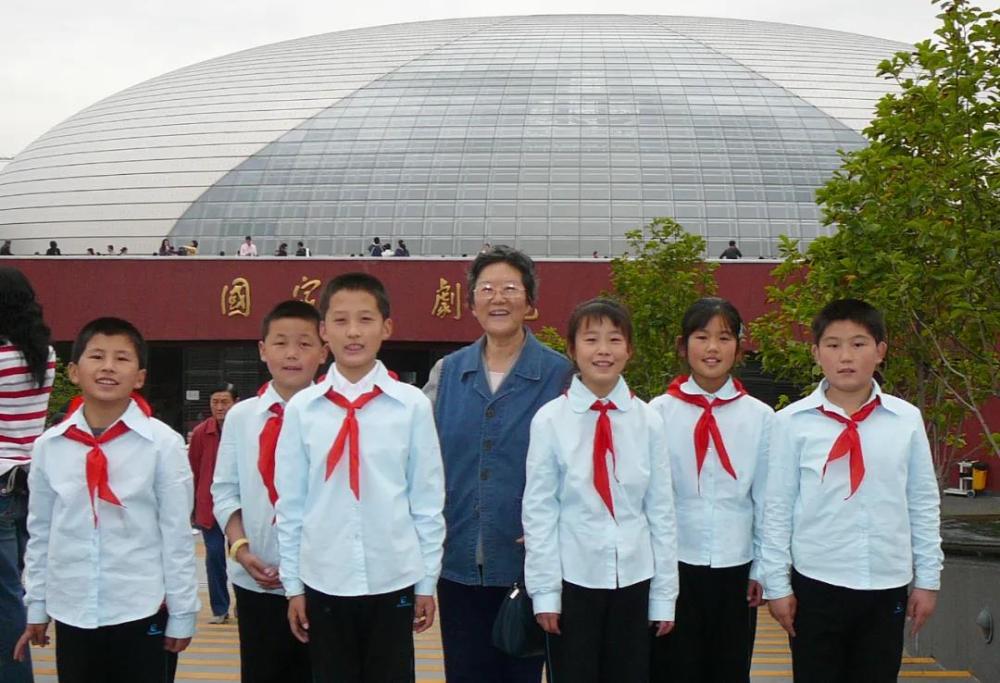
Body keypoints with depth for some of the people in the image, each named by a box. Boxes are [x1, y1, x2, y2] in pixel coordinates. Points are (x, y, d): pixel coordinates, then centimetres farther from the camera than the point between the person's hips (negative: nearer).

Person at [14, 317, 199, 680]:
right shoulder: (49, 445, 0)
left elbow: (177, 532, -4)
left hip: (141, 611, -3)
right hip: (71, 612, 3)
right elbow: (39, 532, 9)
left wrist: (182, 613, -2)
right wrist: (37, 606, 12)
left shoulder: (163, 442, -8)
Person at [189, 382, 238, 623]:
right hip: (209, 505, 1)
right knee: (214, 555, 4)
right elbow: (194, 471, 3)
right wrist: (195, 504, 5)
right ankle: (219, 609, 15)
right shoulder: (200, 432, -3)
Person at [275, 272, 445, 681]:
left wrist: (427, 581, 3)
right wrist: (292, 585, 5)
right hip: (324, 581, 1)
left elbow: (428, 499, 0)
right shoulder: (301, 408, -3)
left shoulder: (412, 405, -5)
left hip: (393, 580, -1)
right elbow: (290, 503, 3)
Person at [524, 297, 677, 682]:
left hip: (634, 579, 2)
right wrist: (544, 590, -5)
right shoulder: (550, 420, -7)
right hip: (573, 579, -2)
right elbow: (538, 510, -4)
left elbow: (661, 510, 2)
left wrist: (664, 594, 4)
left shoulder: (648, 421, -2)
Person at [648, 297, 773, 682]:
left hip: (735, 567, 1)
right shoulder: (659, 412, -3)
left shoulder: (759, 416, -1)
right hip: (672, 564, -1)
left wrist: (763, 567, 5)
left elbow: (766, 499, 4)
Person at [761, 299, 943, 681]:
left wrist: (928, 579, 8)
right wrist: (776, 583, -1)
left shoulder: (907, 420, 0)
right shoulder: (792, 422, -5)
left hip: (887, 586, 2)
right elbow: (777, 507, -1)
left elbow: (924, 505, 7)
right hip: (817, 585, -2)